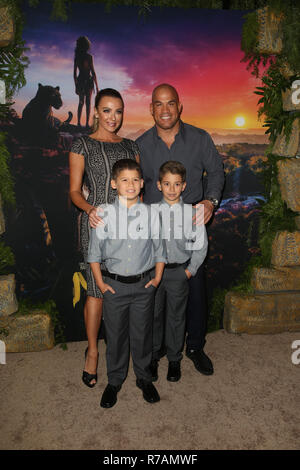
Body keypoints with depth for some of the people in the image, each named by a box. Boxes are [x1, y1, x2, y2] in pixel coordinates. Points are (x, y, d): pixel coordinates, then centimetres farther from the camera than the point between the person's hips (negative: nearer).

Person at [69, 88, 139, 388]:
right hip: (98, 223, -4)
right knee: (97, 289, -2)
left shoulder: (131, 146, 15)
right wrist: (89, 208, -21)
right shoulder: (82, 146, 3)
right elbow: (75, 191, 0)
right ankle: (92, 351, 16)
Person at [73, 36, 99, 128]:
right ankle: (87, 123, -7)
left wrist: (76, 86, 14)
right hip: (88, 81, -4)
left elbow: (74, 73, 7)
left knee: (81, 102, 15)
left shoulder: (76, 57, 6)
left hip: (80, 81, 5)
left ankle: (78, 122, 10)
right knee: (88, 102, -1)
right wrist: (96, 86, -7)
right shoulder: (89, 56, -9)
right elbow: (93, 72, -12)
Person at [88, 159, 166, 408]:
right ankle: (115, 380, 37)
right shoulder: (104, 213, -7)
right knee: (115, 334, 14)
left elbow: (159, 249, 4)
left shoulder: (151, 213, -5)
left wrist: (157, 279, 1)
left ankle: (144, 377, 38)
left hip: (143, 284, 1)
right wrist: (100, 282, -2)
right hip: (114, 284, 0)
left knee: (142, 333, 14)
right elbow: (94, 251, 1)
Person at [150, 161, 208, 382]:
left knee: (176, 317, 12)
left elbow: (201, 245, 1)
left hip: (179, 272, 0)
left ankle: (174, 359, 31)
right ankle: (153, 358, 31)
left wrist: (190, 271, -3)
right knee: (153, 316, 11)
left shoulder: (193, 212, -4)